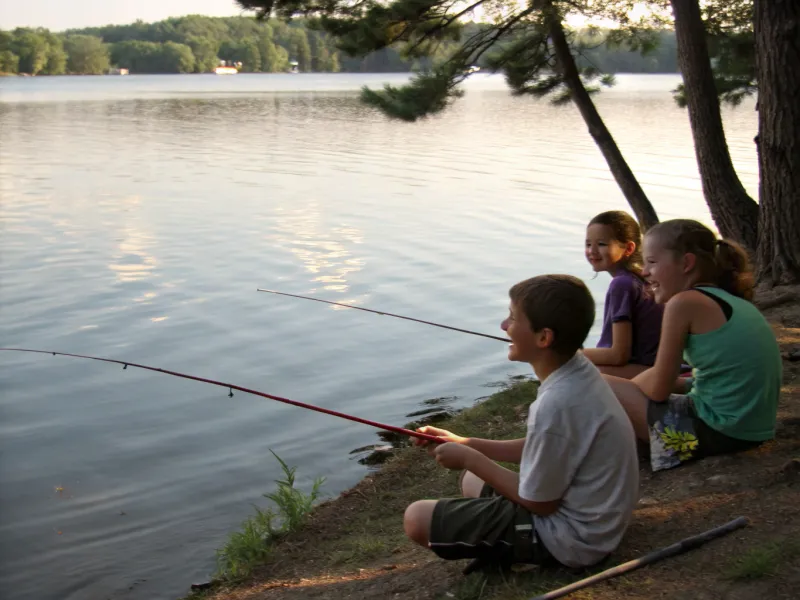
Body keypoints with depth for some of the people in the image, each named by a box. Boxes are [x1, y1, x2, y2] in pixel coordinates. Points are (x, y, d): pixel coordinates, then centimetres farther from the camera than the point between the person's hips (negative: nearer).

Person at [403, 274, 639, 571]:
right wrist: (465, 444, 5)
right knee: (473, 482, 28)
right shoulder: (578, 369, -4)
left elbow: (539, 503, -20)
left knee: (417, 518, -9)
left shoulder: (556, 404, -31)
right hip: (593, 519, 9)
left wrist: (470, 459, -10)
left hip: (570, 538, -9)